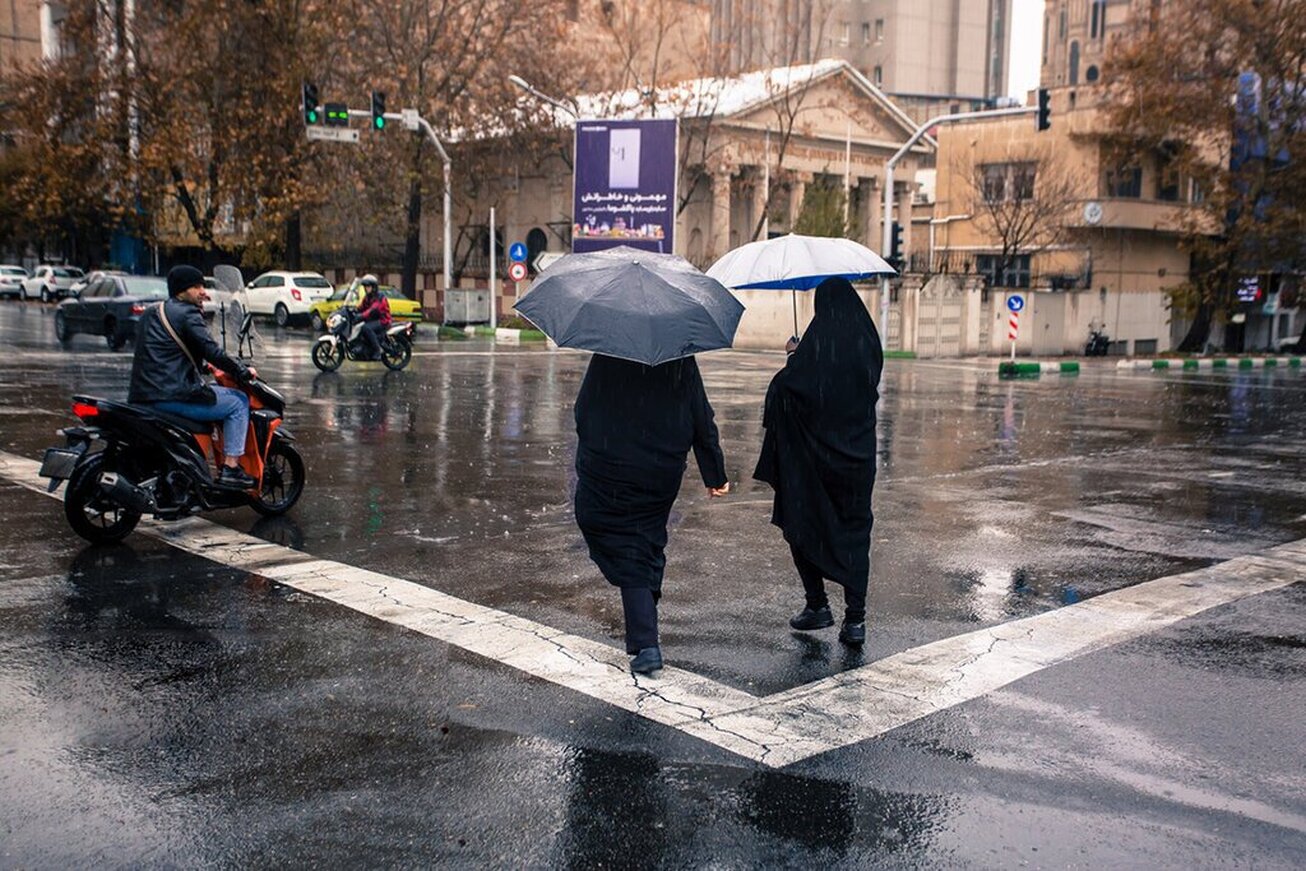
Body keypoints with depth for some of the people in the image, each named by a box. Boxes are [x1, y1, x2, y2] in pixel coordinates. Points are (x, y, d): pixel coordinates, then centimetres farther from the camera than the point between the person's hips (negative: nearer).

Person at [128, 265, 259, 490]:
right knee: (238, 402, 0)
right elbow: (211, 351, -14)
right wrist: (244, 372, -4)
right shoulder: (186, 313, -7)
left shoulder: (150, 313, 21)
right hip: (172, 394, -10)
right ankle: (230, 469, -5)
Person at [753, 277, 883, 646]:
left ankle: (817, 605, 15)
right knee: (854, 531, 7)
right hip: (858, 453, 4)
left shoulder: (818, 340, -13)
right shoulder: (868, 339, 1)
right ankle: (855, 618, 0)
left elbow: (786, 385, -17)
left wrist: (793, 357, 5)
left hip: (815, 454, -4)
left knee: (801, 525, 14)